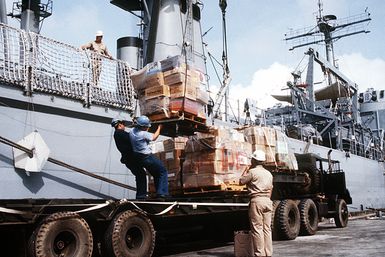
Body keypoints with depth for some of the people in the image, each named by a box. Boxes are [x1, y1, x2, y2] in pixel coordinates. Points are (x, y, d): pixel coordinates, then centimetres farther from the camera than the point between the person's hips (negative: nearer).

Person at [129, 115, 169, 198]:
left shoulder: (132, 131, 0)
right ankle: (162, 193, -5)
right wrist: (159, 127, 6)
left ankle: (158, 193, 20)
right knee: (163, 172, 2)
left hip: (139, 158, 9)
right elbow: (154, 137, -6)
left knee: (156, 174, 20)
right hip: (147, 157, -9)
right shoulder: (143, 134, -23)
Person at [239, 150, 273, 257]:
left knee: (257, 228, -4)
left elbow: (241, 181, 2)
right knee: (267, 229, 9)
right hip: (267, 201, 7)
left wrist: (247, 169, 11)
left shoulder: (252, 172, -6)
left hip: (256, 201, -7)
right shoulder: (269, 174, 18)